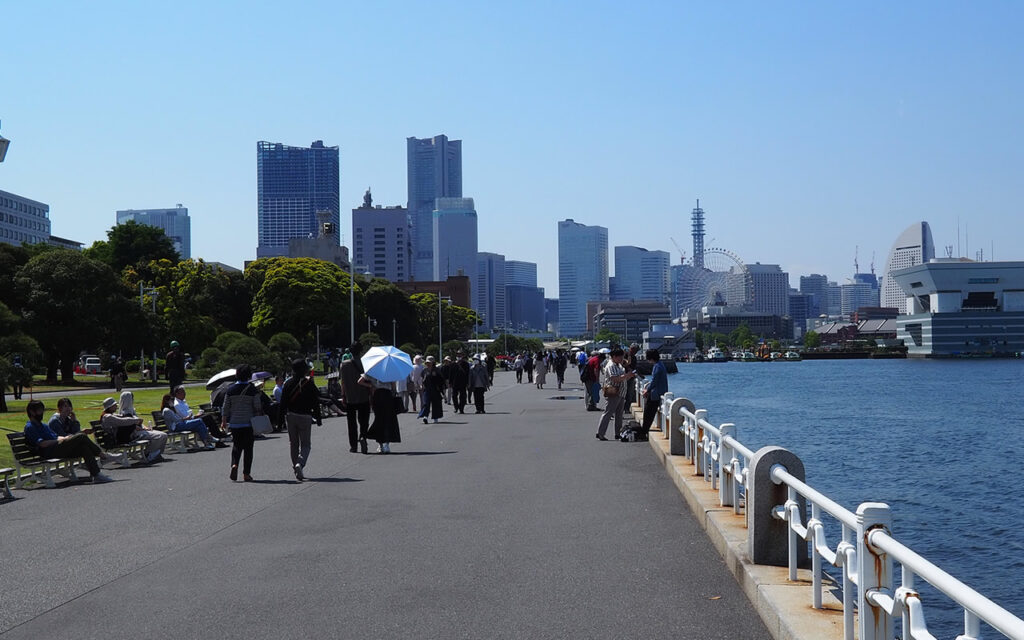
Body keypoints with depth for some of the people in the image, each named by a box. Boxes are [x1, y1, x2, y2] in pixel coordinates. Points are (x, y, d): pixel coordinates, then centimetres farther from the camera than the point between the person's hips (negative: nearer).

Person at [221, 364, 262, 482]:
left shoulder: (230, 390, -1)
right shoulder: (252, 389, -7)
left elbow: (226, 407, 3)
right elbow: (257, 407, -6)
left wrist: (224, 421, 13)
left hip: (234, 423, 2)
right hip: (249, 423, -2)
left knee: (236, 445, 14)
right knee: (248, 448, 5)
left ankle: (234, 464, -11)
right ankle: (246, 474, 4)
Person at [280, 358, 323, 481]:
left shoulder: (288, 383, -1)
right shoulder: (309, 383, -8)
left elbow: (283, 402, 1)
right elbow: (316, 403, -5)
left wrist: (283, 415, 9)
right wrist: (318, 418, 3)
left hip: (291, 416, 2)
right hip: (305, 417, -2)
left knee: (293, 443, 15)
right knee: (305, 444, 4)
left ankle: (296, 466, 15)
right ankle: (300, 463, -21)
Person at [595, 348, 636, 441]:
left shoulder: (619, 365, 18)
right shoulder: (610, 366, -13)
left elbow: (623, 379, 22)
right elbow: (615, 378, -24)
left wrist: (630, 376, 4)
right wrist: (627, 375, -22)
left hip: (620, 394, 10)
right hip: (612, 394, -10)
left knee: (619, 414, 12)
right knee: (608, 413, -8)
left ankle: (618, 434, 17)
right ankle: (600, 433, -6)